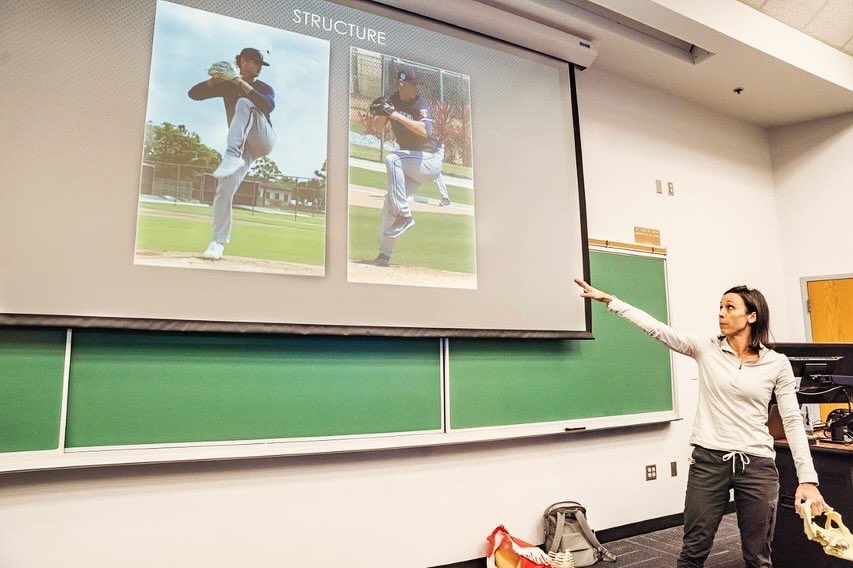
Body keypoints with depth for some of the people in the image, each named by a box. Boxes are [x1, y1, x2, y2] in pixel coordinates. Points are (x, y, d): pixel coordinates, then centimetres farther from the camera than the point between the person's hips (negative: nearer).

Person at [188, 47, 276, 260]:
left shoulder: (264, 88, 10)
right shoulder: (227, 85, 15)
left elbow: (269, 107, -14)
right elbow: (194, 94, 7)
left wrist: (246, 86, -19)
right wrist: (214, 80, -9)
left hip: (263, 140, -2)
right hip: (243, 146, 2)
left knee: (243, 103, -27)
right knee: (224, 190, -14)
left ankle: (232, 156, -43)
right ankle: (218, 242, -8)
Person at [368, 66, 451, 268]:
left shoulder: (421, 104, -15)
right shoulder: (392, 101, 3)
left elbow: (425, 131, -32)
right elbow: (378, 128, 0)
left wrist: (396, 115, -34)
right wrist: (382, 113, -20)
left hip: (430, 159, -7)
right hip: (413, 163, 7)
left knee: (392, 159, -30)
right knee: (390, 200, 2)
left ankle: (404, 215, -27)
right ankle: (384, 253, 12)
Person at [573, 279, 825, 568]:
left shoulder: (777, 363, 0)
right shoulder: (706, 349, 1)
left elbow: (793, 421, 0)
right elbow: (657, 329, -6)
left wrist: (808, 479, -5)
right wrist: (608, 299, -12)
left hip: (757, 466, 0)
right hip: (708, 461, 0)